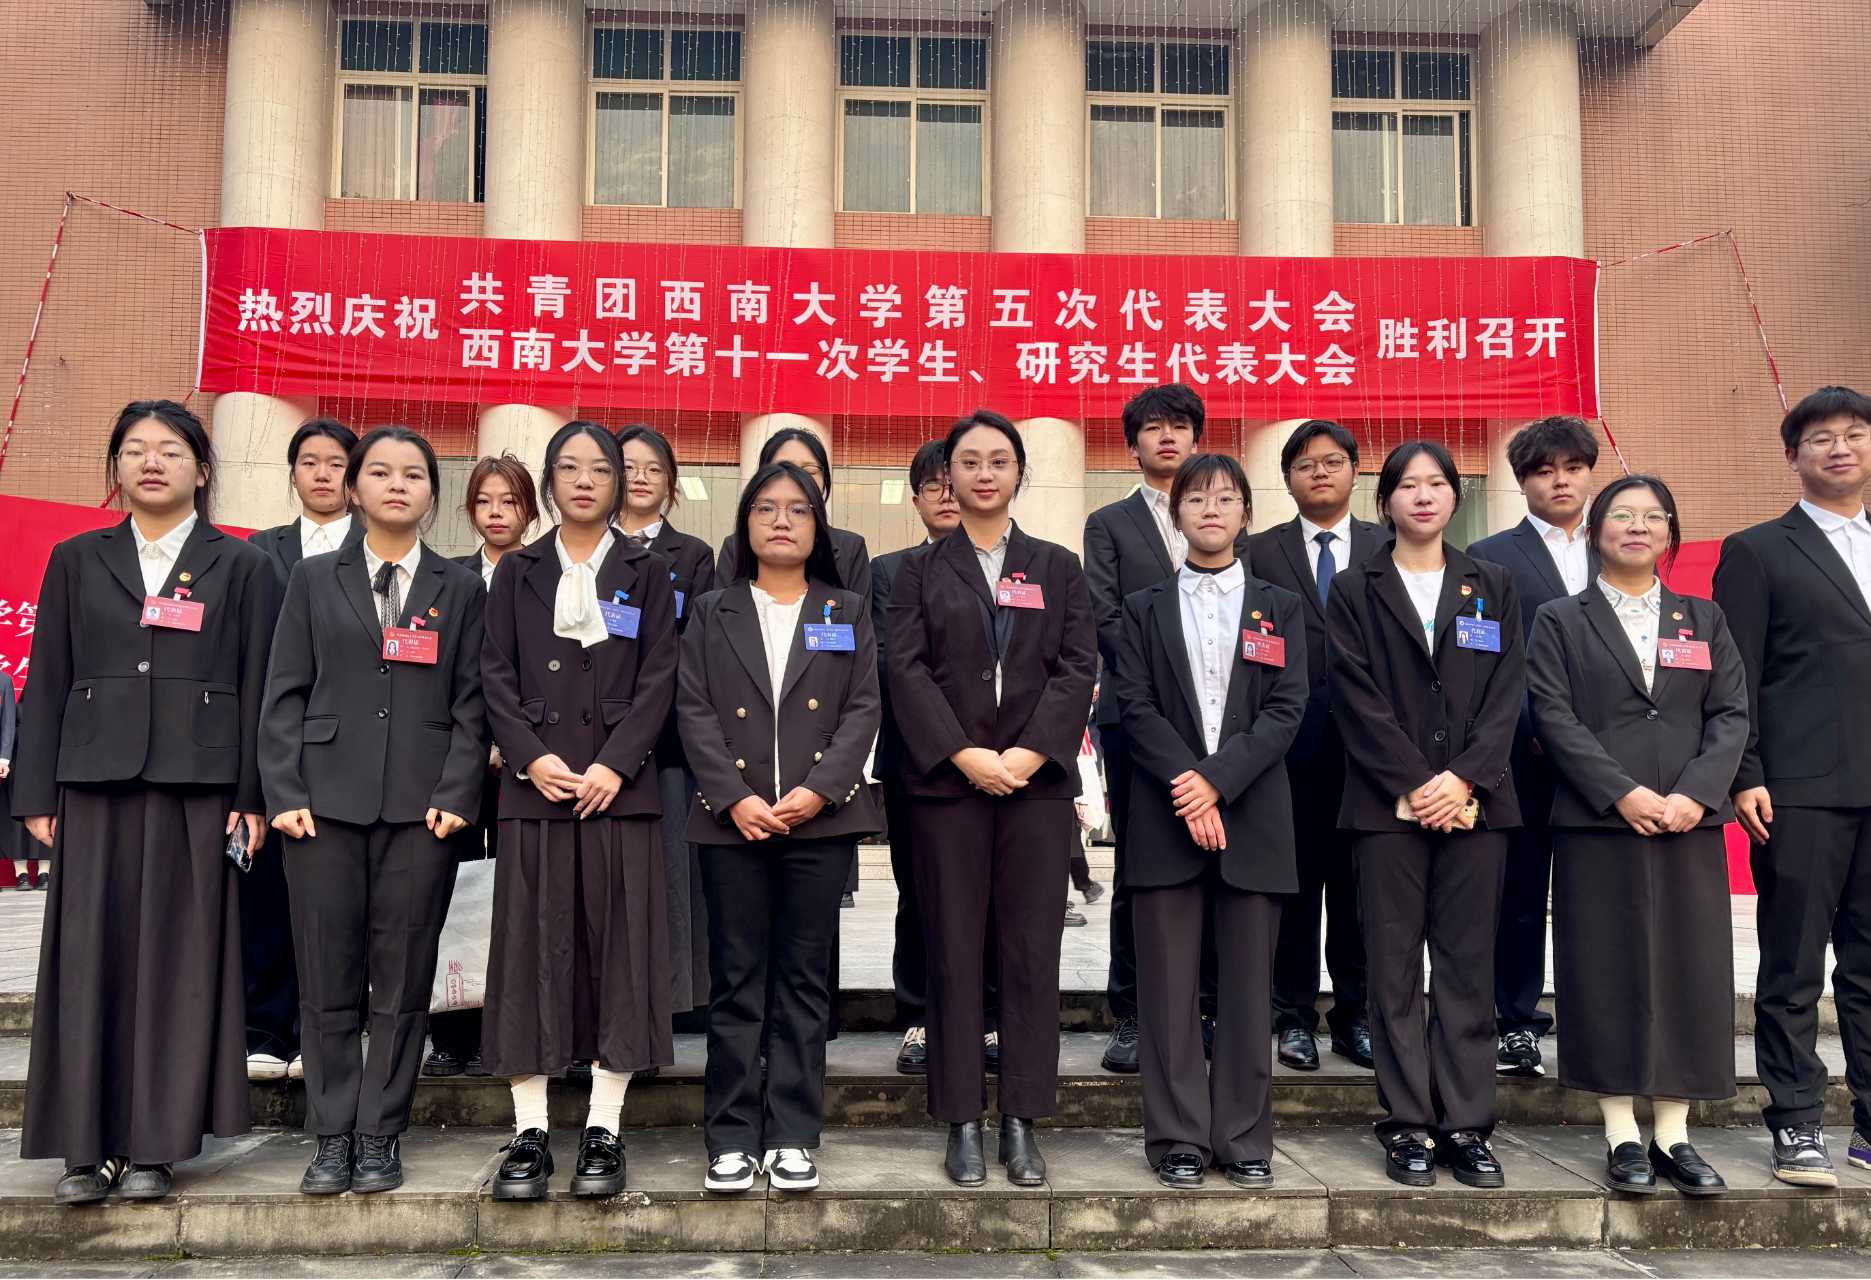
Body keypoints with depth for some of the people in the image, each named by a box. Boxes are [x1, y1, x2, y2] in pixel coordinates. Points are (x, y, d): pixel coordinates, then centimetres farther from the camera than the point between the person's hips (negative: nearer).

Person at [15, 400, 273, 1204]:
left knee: (180, 959, 1)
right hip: (95, 782, 2)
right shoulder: (77, 561, 13)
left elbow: (256, 685, 3)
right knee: (89, 956, 2)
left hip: (197, 785, -2)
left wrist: (253, 796, -4)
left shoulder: (239, 566, 7)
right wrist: (36, 795, 3)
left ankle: (157, 1145, 9)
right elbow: (47, 683, 10)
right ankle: (87, 1146, 11)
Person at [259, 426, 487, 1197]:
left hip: (421, 808, 0)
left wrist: (455, 797, -7)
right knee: (328, 979, 4)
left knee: (403, 981, 3)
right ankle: (332, 1137, 15)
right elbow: (284, 695, 6)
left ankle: (380, 1136, 14)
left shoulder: (461, 590, 10)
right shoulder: (315, 581, 10)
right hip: (326, 804, 1)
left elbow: (471, 703, 4)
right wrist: (284, 794, -4)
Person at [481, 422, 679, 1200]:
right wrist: (531, 758, -10)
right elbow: (496, 676, 5)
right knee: (530, 947, 1)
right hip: (534, 785, 1)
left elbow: (658, 679, 1)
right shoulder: (517, 572, 12)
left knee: (617, 947, 0)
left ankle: (604, 1130, 8)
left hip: (618, 785, -1)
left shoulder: (646, 573, 9)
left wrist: (614, 764, -11)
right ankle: (529, 1132, 8)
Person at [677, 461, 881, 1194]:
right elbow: (694, 712, 2)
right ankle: (732, 1137, 11)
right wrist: (735, 798, -12)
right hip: (733, 820, 0)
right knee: (736, 981, 3)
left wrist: (818, 791, -11)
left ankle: (793, 1136, 11)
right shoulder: (712, 613, 11)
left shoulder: (847, 612, 12)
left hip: (821, 817, 0)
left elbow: (863, 709, 3)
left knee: (804, 981, 4)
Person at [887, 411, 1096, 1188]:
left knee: (1032, 952, 2)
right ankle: (963, 1123, 10)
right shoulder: (920, 570, 9)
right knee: (954, 951, 2)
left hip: (1038, 780, 1)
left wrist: (1028, 754, -11)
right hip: (947, 781, -1)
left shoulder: (1057, 568, 12)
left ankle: (1022, 1124, 11)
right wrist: (964, 754, -14)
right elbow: (906, 669, -1)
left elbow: (1078, 668, 3)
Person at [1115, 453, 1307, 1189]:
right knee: (1170, 985, 2)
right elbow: (1136, 709, 1)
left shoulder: (1280, 608, 12)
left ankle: (1244, 1141, 13)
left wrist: (1217, 779, -12)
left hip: (1251, 817, 0)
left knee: (1248, 984, 4)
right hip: (1166, 818, 0)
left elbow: (1286, 709, 0)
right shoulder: (1145, 610, 11)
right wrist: (1185, 784, -13)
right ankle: (1178, 1140, 10)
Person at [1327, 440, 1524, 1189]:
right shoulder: (1355, 592, 6)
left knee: (1468, 965, 4)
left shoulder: (1491, 587, 13)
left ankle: (1466, 1127, 10)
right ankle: (1408, 1127, 8)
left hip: (1474, 801, 2)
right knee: (1395, 966, 1)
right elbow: (1357, 699, -2)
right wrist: (1415, 785, -11)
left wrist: (1465, 778, -10)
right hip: (1388, 805, -2)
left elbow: (1507, 692, 4)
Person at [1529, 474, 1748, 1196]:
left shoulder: (1704, 620, 15)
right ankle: (1622, 1136, 8)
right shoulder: (1560, 622, 7)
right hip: (1597, 825, -2)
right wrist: (1623, 793, -15)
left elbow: (1731, 715, 6)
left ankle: (1673, 1136, 12)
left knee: (1689, 971, 3)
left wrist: (1695, 794, -11)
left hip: (1690, 826, 3)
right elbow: (1554, 718, -4)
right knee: (1608, 972, -1)